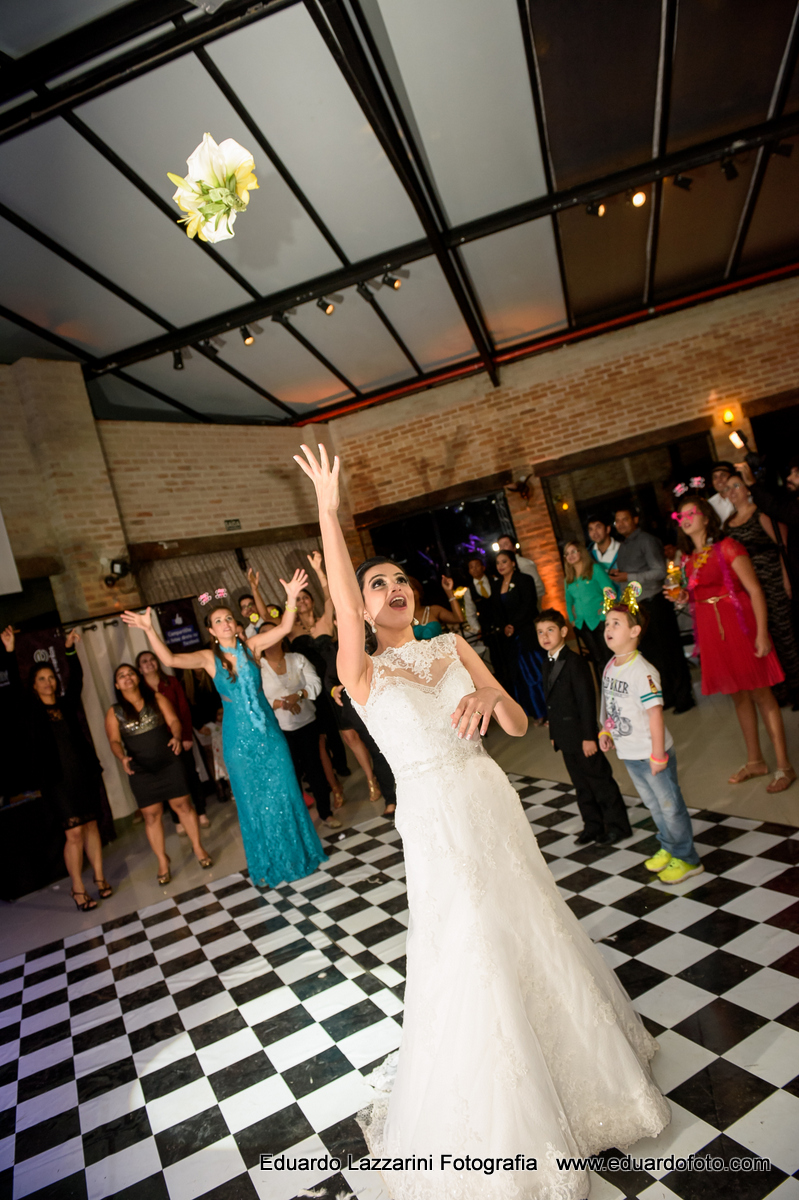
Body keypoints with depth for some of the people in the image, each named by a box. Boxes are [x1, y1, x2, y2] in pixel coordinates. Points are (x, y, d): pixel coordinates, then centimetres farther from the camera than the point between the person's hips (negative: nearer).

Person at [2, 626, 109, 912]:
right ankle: (78, 890, 10)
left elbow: (76, 679, -1)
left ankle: (99, 878, 23)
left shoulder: (67, 704, 8)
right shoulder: (31, 711, 1)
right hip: (57, 779, -3)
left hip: (84, 773, 3)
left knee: (91, 825, 11)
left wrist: (70, 649, -10)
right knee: (73, 833, -3)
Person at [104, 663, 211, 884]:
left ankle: (198, 848, 19)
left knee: (183, 805, 4)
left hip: (169, 763, 0)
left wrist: (177, 737, -24)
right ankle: (162, 861, 16)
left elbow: (173, 720, -3)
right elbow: (114, 741, -3)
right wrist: (122, 758, -24)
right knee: (151, 814, 3)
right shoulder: (114, 712, 3)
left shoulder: (157, 698, 3)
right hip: (140, 770, 0)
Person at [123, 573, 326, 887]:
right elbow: (169, 659, -17)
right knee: (253, 802, 12)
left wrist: (291, 598, -27)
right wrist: (149, 630, -29)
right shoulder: (208, 657, -4)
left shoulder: (250, 646, -2)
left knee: (283, 793, 10)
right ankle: (267, 867, 29)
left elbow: (283, 628, -13)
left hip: (268, 729, 1)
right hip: (238, 736, 0)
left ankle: (298, 853, 31)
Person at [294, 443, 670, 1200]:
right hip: (435, 819, -4)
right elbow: (343, 608, -27)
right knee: (467, 957, 8)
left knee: (530, 935, 19)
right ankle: (491, 1117, 36)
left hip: (492, 804, 4)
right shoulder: (363, 672, -7)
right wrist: (327, 508, -33)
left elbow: (519, 725, 2)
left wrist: (492, 697, -21)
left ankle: (571, 1060, 49)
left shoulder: (452, 646, 4)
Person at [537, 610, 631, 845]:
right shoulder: (548, 663, 8)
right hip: (565, 737, 8)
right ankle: (593, 826, 31)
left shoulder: (575, 662, -17)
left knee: (600, 780, 6)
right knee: (581, 784, 17)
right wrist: (554, 734, 14)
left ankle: (617, 826, 21)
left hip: (581, 736, -8)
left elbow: (587, 701, -18)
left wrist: (589, 736, -19)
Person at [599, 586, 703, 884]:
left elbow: (655, 712, -26)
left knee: (669, 805, 9)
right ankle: (669, 848, 41)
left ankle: (687, 859, 26)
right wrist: (605, 731, 10)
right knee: (652, 804, 23)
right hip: (628, 753, 8)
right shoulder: (610, 667, 1)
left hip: (651, 753, -8)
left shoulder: (641, 670, -24)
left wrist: (658, 754, -24)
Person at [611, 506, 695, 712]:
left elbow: (660, 571, -16)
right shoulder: (623, 547, 17)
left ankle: (683, 697, 8)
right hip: (635, 606, 8)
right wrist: (617, 575, 2)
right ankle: (667, 697, 21)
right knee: (650, 653, 11)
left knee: (669, 652, -1)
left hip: (653, 604, -8)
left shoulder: (646, 541, -8)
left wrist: (628, 577, -18)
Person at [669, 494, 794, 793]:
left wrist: (762, 632, -19)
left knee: (760, 692, -2)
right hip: (710, 631, 6)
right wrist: (683, 597, 0)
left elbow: (755, 590, -12)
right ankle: (755, 760, 25)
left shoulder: (727, 547, -7)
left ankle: (784, 765, 7)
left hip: (738, 624, -6)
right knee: (737, 694, 14)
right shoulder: (687, 559, 11)